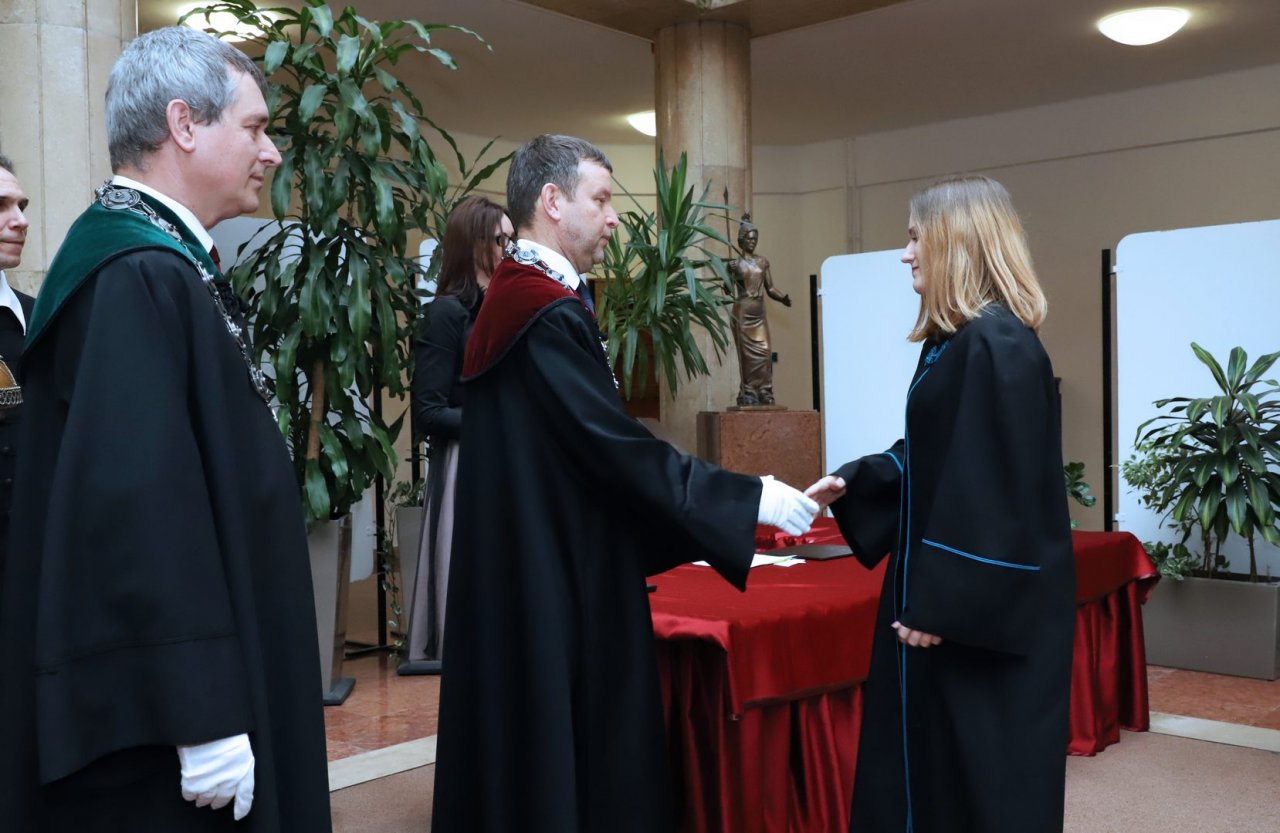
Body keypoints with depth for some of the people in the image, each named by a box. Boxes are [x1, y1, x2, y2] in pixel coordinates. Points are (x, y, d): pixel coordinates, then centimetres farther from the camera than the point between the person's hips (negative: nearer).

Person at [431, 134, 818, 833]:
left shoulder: (508, 303, 13)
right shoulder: (551, 315, -19)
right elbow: (617, 446, -21)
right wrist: (751, 498, -13)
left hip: (518, 576, 10)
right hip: (560, 583, -10)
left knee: (518, 741, 17)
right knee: (574, 750, 1)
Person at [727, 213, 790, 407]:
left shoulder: (763, 262, 11)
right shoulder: (735, 263, 0)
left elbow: (770, 289, 11)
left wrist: (783, 297, -6)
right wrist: (729, 274, -16)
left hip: (760, 312, 4)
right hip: (743, 312, -4)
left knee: (765, 352, -3)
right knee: (748, 353, -5)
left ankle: (764, 393, 1)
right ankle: (749, 394, -1)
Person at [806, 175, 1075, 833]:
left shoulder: (994, 346, -21)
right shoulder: (963, 340, 10)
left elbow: (993, 489, -24)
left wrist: (939, 604, -21)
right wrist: (852, 484, 11)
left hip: (980, 611, -10)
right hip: (958, 595, 10)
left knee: (980, 775, 4)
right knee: (934, 760, 19)